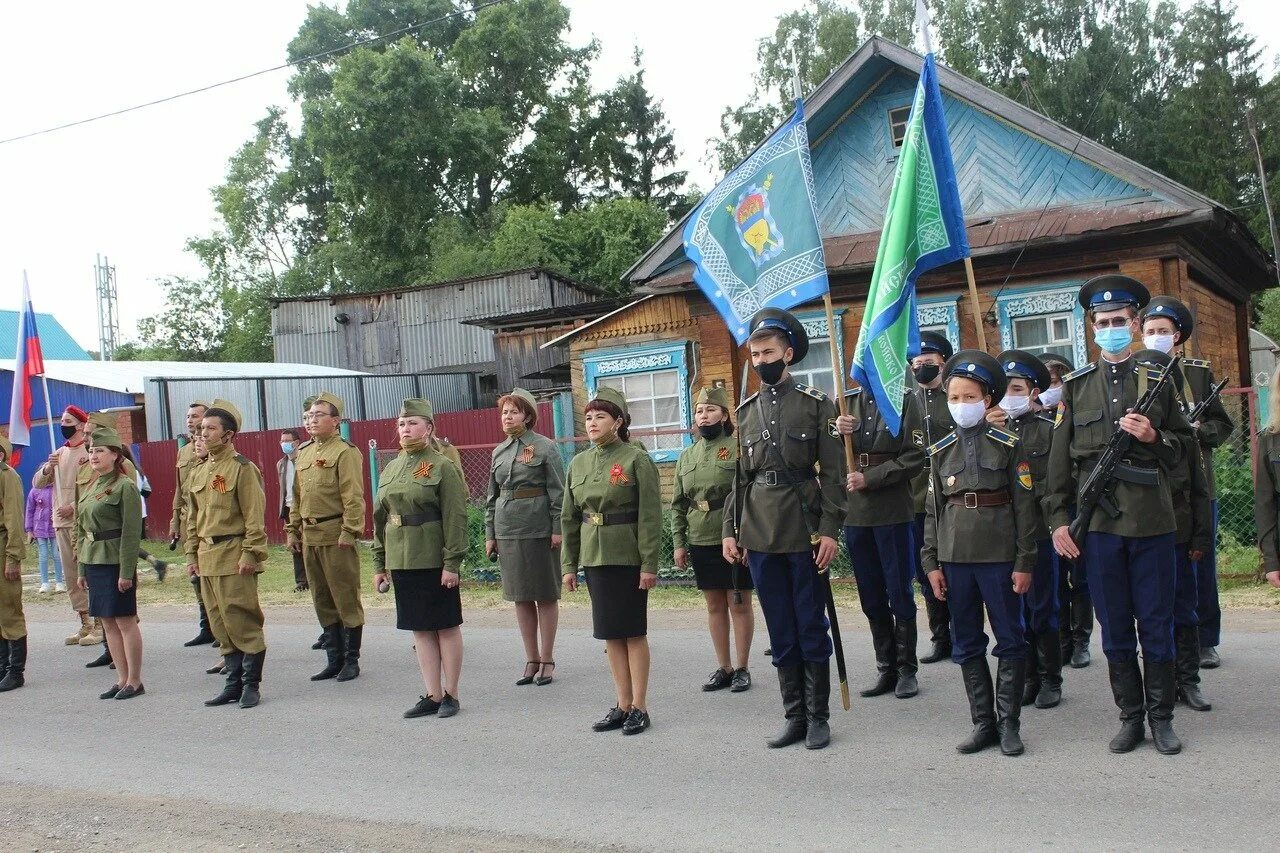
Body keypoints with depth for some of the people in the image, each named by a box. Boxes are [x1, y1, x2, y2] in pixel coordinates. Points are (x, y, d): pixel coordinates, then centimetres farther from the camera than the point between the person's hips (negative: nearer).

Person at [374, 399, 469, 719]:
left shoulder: (442, 467, -7)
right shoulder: (390, 470, 12)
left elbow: (455, 518, -11)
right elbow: (380, 519, 16)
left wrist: (452, 562, -16)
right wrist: (379, 563, 13)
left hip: (433, 561, -6)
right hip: (401, 561, 6)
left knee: (446, 626, 3)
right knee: (420, 628, 10)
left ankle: (450, 694, 13)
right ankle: (433, 695, 17)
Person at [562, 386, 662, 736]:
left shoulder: (637, 459, -8)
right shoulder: (578, 464, 9)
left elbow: (650, 516, -11)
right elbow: (568, 518, 12)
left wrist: (649, 564, -15)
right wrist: (568, 564, 9)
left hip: (627, 558, -6)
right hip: (594, 558, 6)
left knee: (633, 631, 1)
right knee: (610, 633, 10)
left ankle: (639, 707, 10)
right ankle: (623, 704, 19)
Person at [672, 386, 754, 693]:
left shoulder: (739, 448, -5)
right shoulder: (686, 457, 11)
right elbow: (678, 504, 13)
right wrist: (678, 543, 7)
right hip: (700, 543, 5)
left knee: (739, 604, 3)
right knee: (714, 605, 11)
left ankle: (742, 669, 14)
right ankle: (724, 668, 21)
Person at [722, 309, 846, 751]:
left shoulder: (816, 404, -2)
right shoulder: (746, 411, 10)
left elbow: (833, 474, -5)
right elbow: (740, 477, 13)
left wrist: (829, 531, -12)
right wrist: (730, 530, 7)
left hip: (804, 535, -4)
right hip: (760, 537, 4)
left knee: (811, 629, 4)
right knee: (780, 632, 10)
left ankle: (818, 716, 16)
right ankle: (794, 716, 19)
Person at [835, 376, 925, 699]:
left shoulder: (906, 400, -2)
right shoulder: (845, 401, 9)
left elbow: (915, 458, -9)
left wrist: (870, 478, -15)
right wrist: (836, 432, -11)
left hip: (894, 512, -4)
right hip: (854, 512, 4)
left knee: (900, 594, 4)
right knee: (872, 598, 11)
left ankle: (907, 669, 16)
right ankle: (886, 669, 22)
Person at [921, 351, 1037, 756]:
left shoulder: (1009, 445, 0)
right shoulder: (941, 451, 8)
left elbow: (1024, 506, -1)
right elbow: (932, 509, 10)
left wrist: (1024, 562, -6)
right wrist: (931, 562, 3)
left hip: (999, 556, -3)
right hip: (954, 558, 3)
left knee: (1010, 641, 3)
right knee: (966, 644, 8)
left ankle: (1009, 723, 13)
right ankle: (983, 723, 18)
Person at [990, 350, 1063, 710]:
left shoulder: (1049, 429, -2)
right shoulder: (992, 428, 7)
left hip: (1038, 531, -3)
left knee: (1043, 610, 5)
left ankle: (1051, 678, 18)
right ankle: (1028, 677, 21)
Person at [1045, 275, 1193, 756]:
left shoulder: (1158, 380, 7)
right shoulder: (1076, 387, 7)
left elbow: (1181, 448, 12)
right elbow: (1059, 459, 4)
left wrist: (1154, 438, -10)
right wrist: (1058, 519, -1)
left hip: (1152, 519, 0)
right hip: (1098, 520, 1)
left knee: (1156, 624, 6)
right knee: (1114, 627, 8)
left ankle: (1161, 718, 19)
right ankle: (1130, 717, 19)